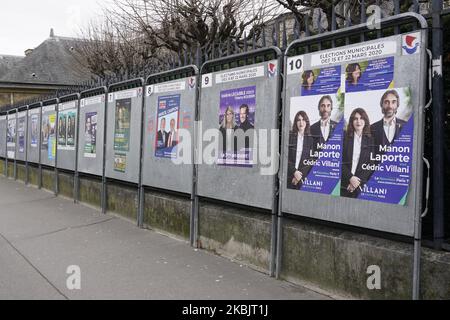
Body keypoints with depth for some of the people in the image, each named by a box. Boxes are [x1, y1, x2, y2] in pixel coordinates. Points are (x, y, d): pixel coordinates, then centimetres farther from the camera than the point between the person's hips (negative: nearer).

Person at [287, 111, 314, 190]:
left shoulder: (310, 139, 5)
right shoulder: (289, 136, 2)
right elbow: (286, 158, -2)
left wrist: (301, 174, -8)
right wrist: (294, 172, -11)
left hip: (304, 178, 0)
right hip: (289, 177, 0)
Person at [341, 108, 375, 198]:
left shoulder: (371, 140, 5)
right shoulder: (344, 138, 5)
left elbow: (372, 164, 1)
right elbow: (341, 162, 0)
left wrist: (358, 181, -9)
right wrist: (350, 177, -12)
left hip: (362, 186, 0)